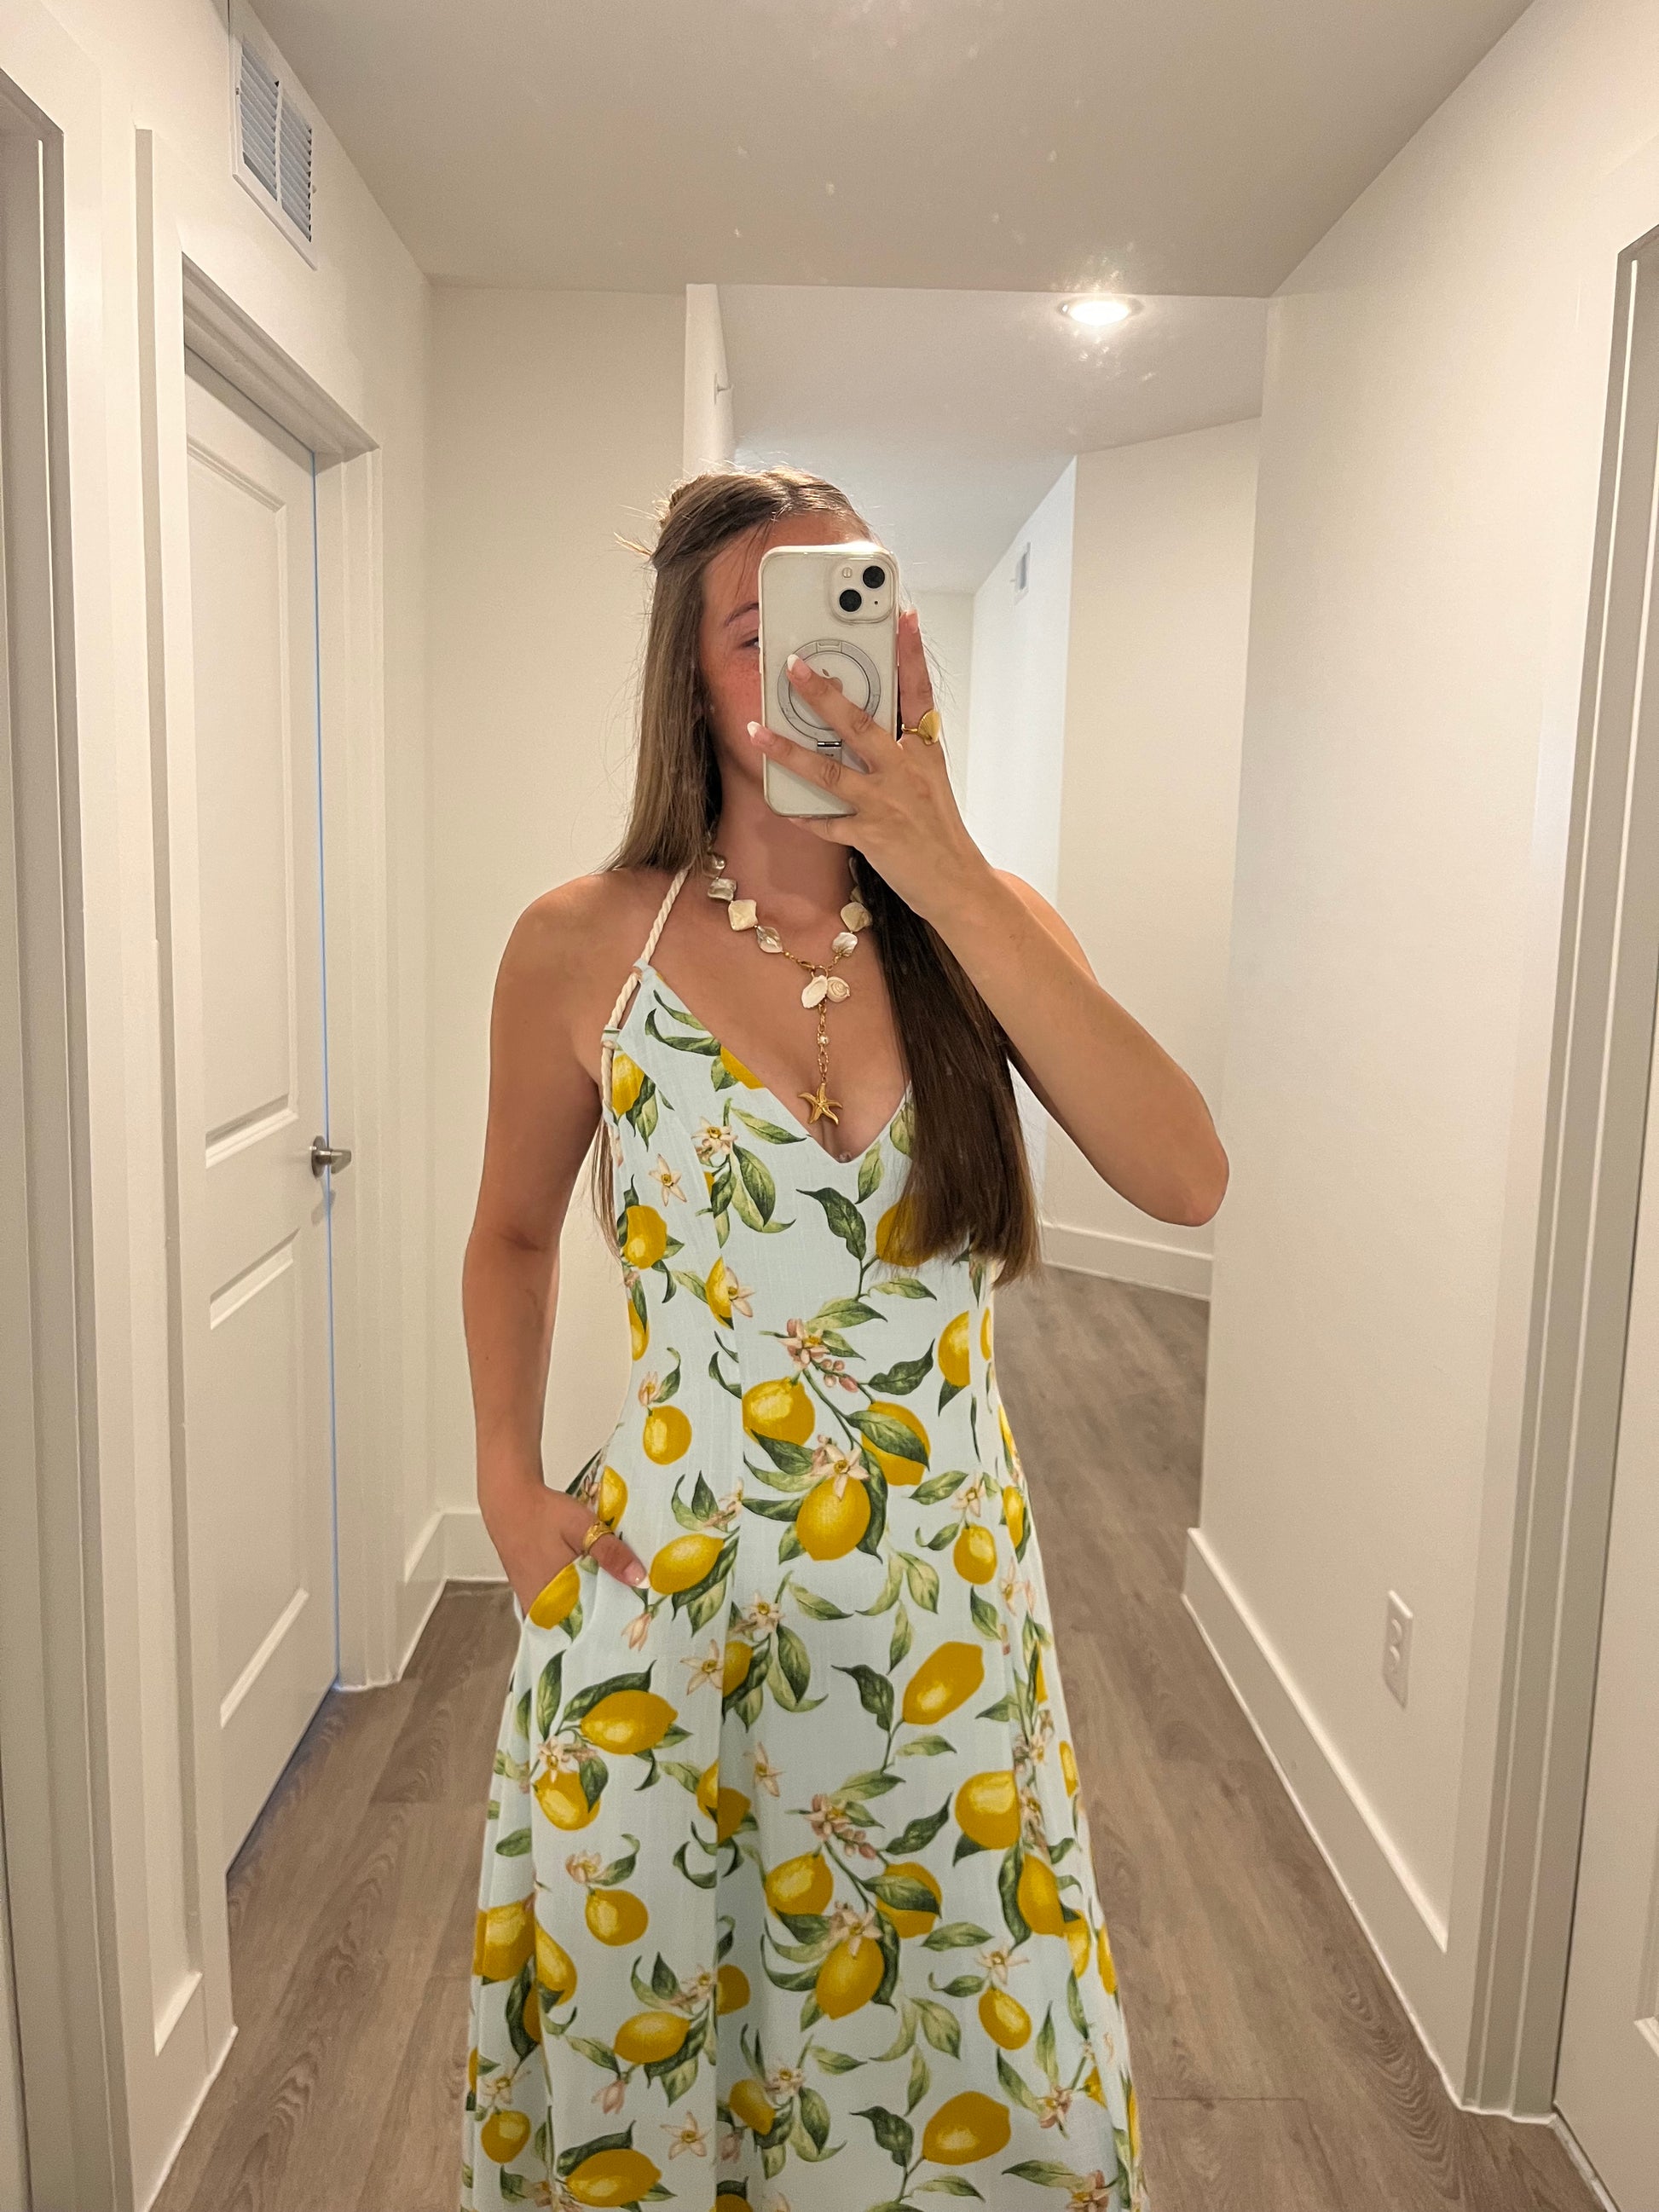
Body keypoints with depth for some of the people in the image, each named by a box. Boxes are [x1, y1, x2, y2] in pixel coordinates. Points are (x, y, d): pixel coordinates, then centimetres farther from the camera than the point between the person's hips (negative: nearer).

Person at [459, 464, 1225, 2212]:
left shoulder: (980, 923, -3)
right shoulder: (587, 945, -6)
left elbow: (1185, 1181, -19)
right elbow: (514, 1231, 9)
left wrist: (950, 885, -23)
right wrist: (507, 1486, -1)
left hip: (946, 1603, 2)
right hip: (668, 1602, -1)